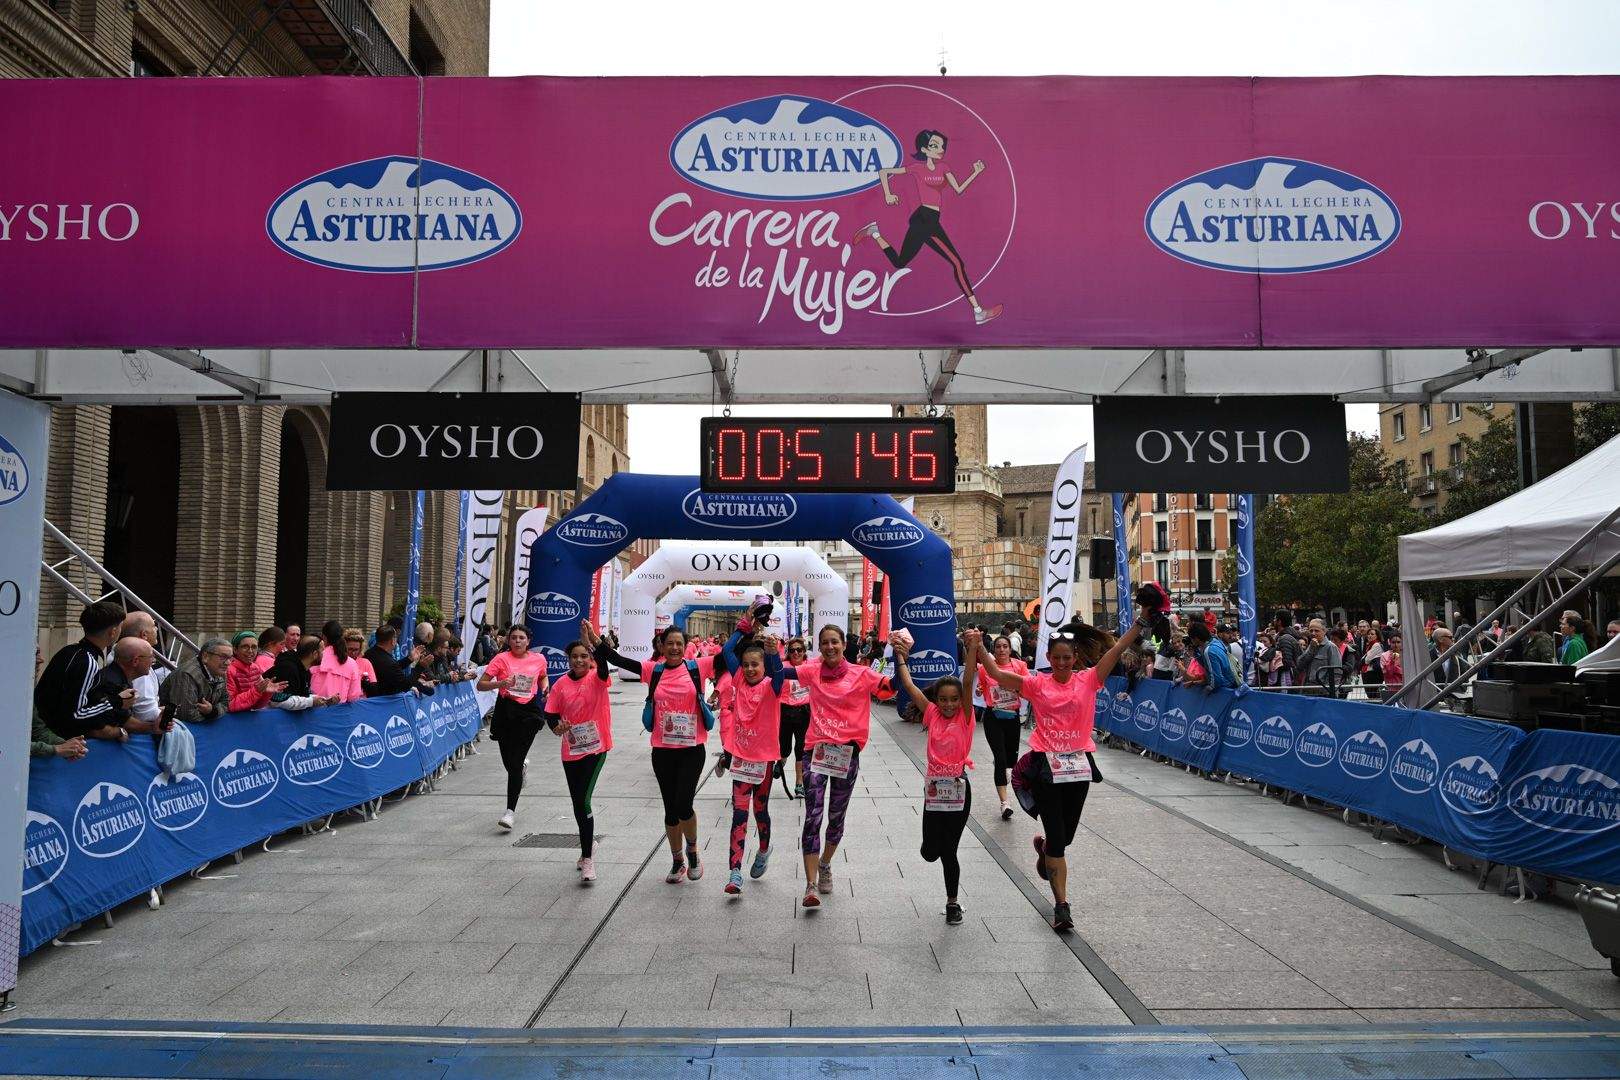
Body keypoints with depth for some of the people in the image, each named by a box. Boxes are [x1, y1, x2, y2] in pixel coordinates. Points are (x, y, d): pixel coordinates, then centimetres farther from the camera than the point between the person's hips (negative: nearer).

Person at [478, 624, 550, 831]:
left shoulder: (538, 659, 5)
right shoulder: (502, 659, -3)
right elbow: (481, 684, -6)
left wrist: (545, 687, 5)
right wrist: (502, 683, -22)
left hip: (529, 711, -1)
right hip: (506, 710, 1)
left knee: (515, 763, -8)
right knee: (508, 761, 8)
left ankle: (511, 811, -5)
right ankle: (522, 767, 47)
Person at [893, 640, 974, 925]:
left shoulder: (965, 717, -3)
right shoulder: (932, 715, 3)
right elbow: (909, 686, -1)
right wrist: (901, 657, -3)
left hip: (958, 788, -2)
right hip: (934, 787, 2)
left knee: (949, 851, 3)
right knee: (930, 852, 6)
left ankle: (953, 902, 21)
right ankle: (938, 839, 43)